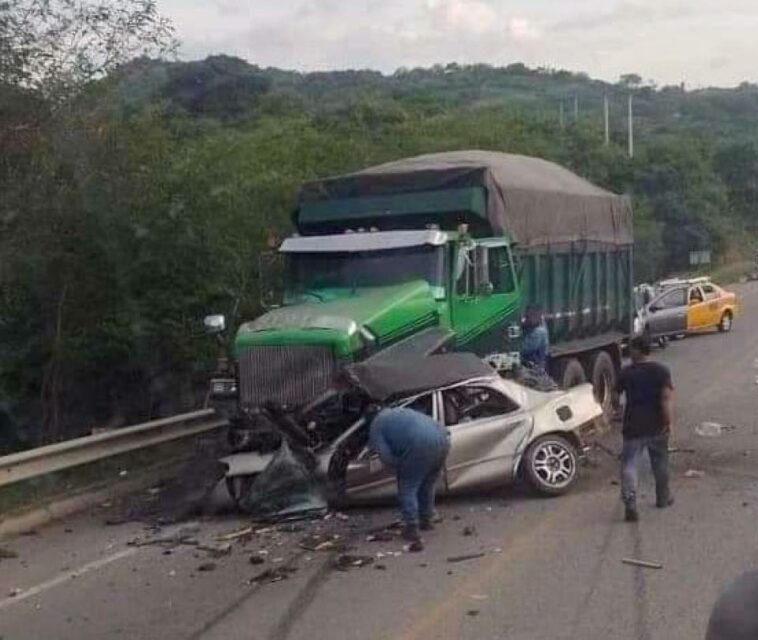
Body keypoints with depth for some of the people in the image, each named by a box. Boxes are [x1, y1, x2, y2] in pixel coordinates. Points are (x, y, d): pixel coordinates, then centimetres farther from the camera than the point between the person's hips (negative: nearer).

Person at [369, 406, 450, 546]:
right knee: (428, 485, 25)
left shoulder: (376, 427, 12)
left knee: (407, 489, 8)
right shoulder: (395, 413, 36)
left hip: (420, 445, -8)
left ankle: (412, 529, 7)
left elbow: (386, 458, 1)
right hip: (441, 439, 8)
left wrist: (401, 467, 19)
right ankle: (426, 521, 37)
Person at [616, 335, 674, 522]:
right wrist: (668, 423, -11)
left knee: (629, 465, -1)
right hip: (657, 427, 1)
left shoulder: (626, 373, -4)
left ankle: (630, 503, -17)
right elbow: (665, 399, -14)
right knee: (660, 463, 20)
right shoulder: (661, 371, -5)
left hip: (633, 427, -1)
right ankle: (663, 498, 34)